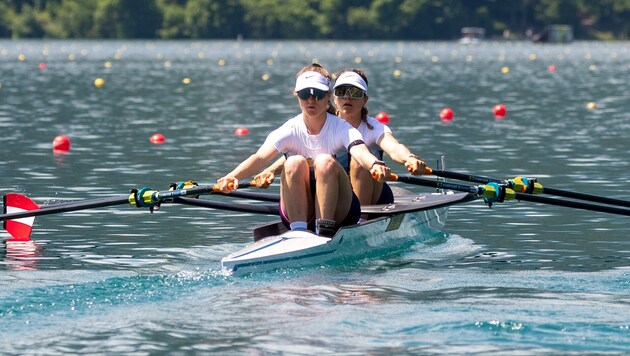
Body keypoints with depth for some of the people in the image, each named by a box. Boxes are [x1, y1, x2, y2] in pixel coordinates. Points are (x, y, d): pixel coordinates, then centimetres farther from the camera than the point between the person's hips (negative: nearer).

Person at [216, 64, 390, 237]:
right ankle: (298, 230, -32)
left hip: (338, 213, -1)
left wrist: (375, 165, -53)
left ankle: (325, 229, -33)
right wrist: (233, 176, -43)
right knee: (295, 162, -25)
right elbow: (261, 157, -22)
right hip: (297, 212, 1)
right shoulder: (290, 131, -5)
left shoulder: (342, 129, -6)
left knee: (325, 161, -27)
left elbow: (360, 152, -28)